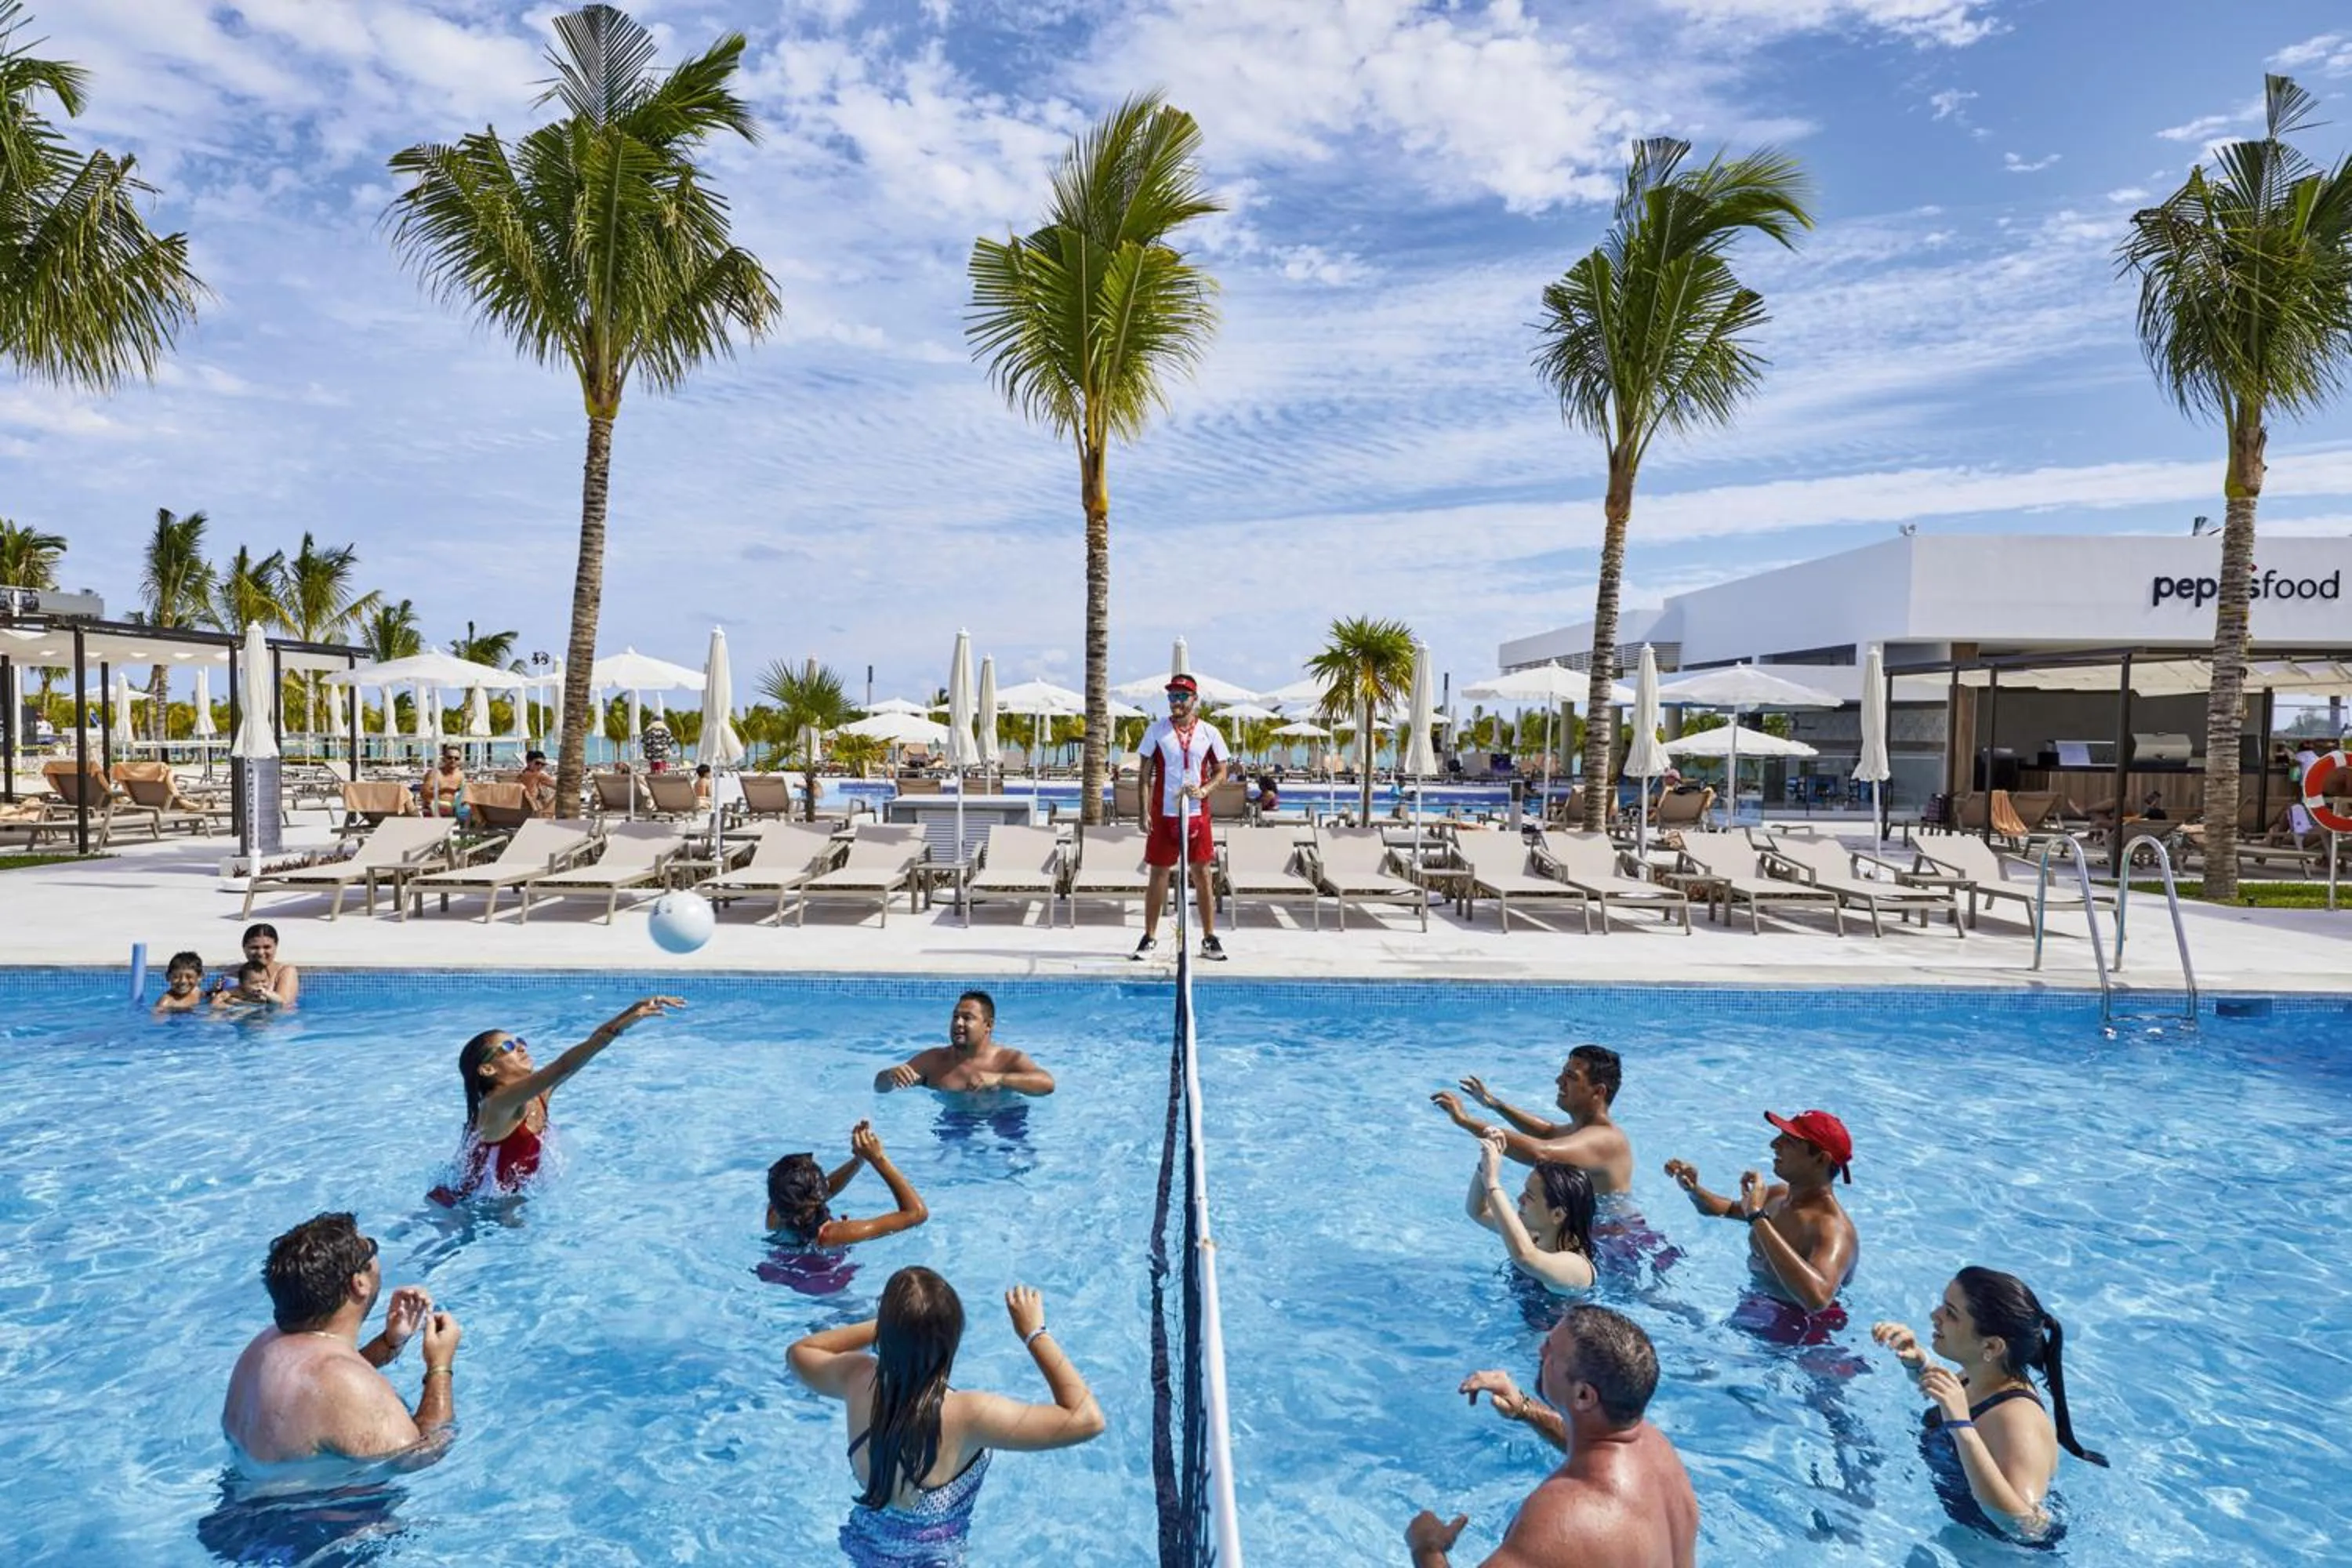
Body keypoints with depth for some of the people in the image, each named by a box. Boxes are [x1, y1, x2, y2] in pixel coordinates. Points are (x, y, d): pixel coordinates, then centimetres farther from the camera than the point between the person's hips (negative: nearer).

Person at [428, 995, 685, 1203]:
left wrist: (632, 1011, -21)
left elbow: (593, 1042, -8)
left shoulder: (538, 1094, -5)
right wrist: (623, 1024, -48)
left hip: (509, 1203, 7)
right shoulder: (497, 1105, -27)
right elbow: (563, 1067, -42)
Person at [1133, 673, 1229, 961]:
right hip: (1163, 814, -1)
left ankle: (1209, 938, 13)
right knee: (1158, 874, 4)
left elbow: (1221, 770, 8)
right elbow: (1145, 773, 1)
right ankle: (1149, 937, 12)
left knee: (1202, 873, 5)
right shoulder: (1156, 730, 0)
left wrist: (1204, 790, -11)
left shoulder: (1209, 732, 2)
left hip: (1197, 813, 1)